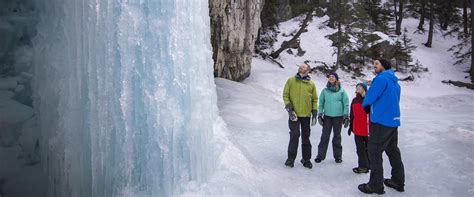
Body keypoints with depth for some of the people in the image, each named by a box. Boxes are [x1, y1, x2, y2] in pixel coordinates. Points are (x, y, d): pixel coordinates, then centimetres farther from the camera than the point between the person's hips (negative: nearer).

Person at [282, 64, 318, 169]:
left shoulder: (311, 84, 6)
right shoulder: (291, 80, 2)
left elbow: (314, 99, 10)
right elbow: (285, 95, 1)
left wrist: (314, 113, 4)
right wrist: (289, 109, -8)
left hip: (306, 114, 2)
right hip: (294, 114, -2)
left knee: (306, 137, 9)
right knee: (294, 135, -6)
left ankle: (306, 159, 21)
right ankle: (291, 158, 7)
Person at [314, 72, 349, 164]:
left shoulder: (342, 91, 1)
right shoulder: (325, 91, 6)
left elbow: (346, 104, 1)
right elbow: (321, 103, 8)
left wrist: (346, 116, -4)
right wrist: (320, 114, 2)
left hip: (338, 116, -1)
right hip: (327, 116, 1)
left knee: (337, 136, 8)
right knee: (325, 136, 1)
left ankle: (338, 156, 19)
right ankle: (320, 155, 6)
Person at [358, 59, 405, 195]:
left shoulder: (381, 78, -13)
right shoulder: (395, 82, 16)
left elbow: (370, 98, -13)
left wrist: (364, 104, 8)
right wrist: (371, 105, 16)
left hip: (382, 121, -9)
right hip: (393, 121, 9)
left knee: (375, 152, -3)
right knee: (393, 151, 16)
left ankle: (376, 185, 0)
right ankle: (398, 181, 25)